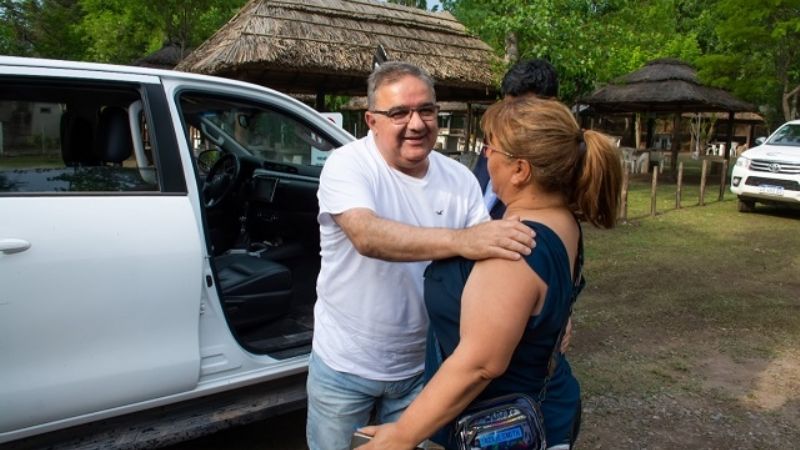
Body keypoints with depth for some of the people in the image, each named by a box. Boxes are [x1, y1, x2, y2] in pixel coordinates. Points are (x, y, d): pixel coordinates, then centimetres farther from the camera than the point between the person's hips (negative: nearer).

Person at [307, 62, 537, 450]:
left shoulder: (460, 179, -5)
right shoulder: (347, 165, -17)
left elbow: (496, 256, -3)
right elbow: (367, 236, -36)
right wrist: (459, 240, -48)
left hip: (421, 367, 3)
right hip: (345, 365, -3)